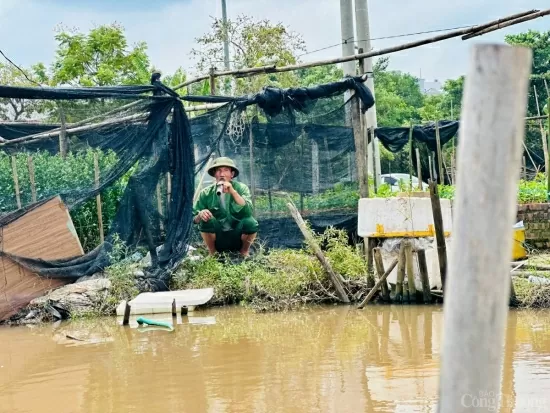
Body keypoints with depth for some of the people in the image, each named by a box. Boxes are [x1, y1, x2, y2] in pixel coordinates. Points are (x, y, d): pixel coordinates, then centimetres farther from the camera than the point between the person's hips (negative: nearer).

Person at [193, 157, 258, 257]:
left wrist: (233, 192, -34)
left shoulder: (241, 188, -8)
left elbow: (247, 212, -24)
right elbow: (194, 219, -2)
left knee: (250, 222, -29)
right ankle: (212, 254, -1)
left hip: (237, 238, 0)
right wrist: (200, 215, -26)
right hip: (217, 239, 0)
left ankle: (244, 252, 2)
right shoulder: (206, 193, -5)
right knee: (205, 220, -27)